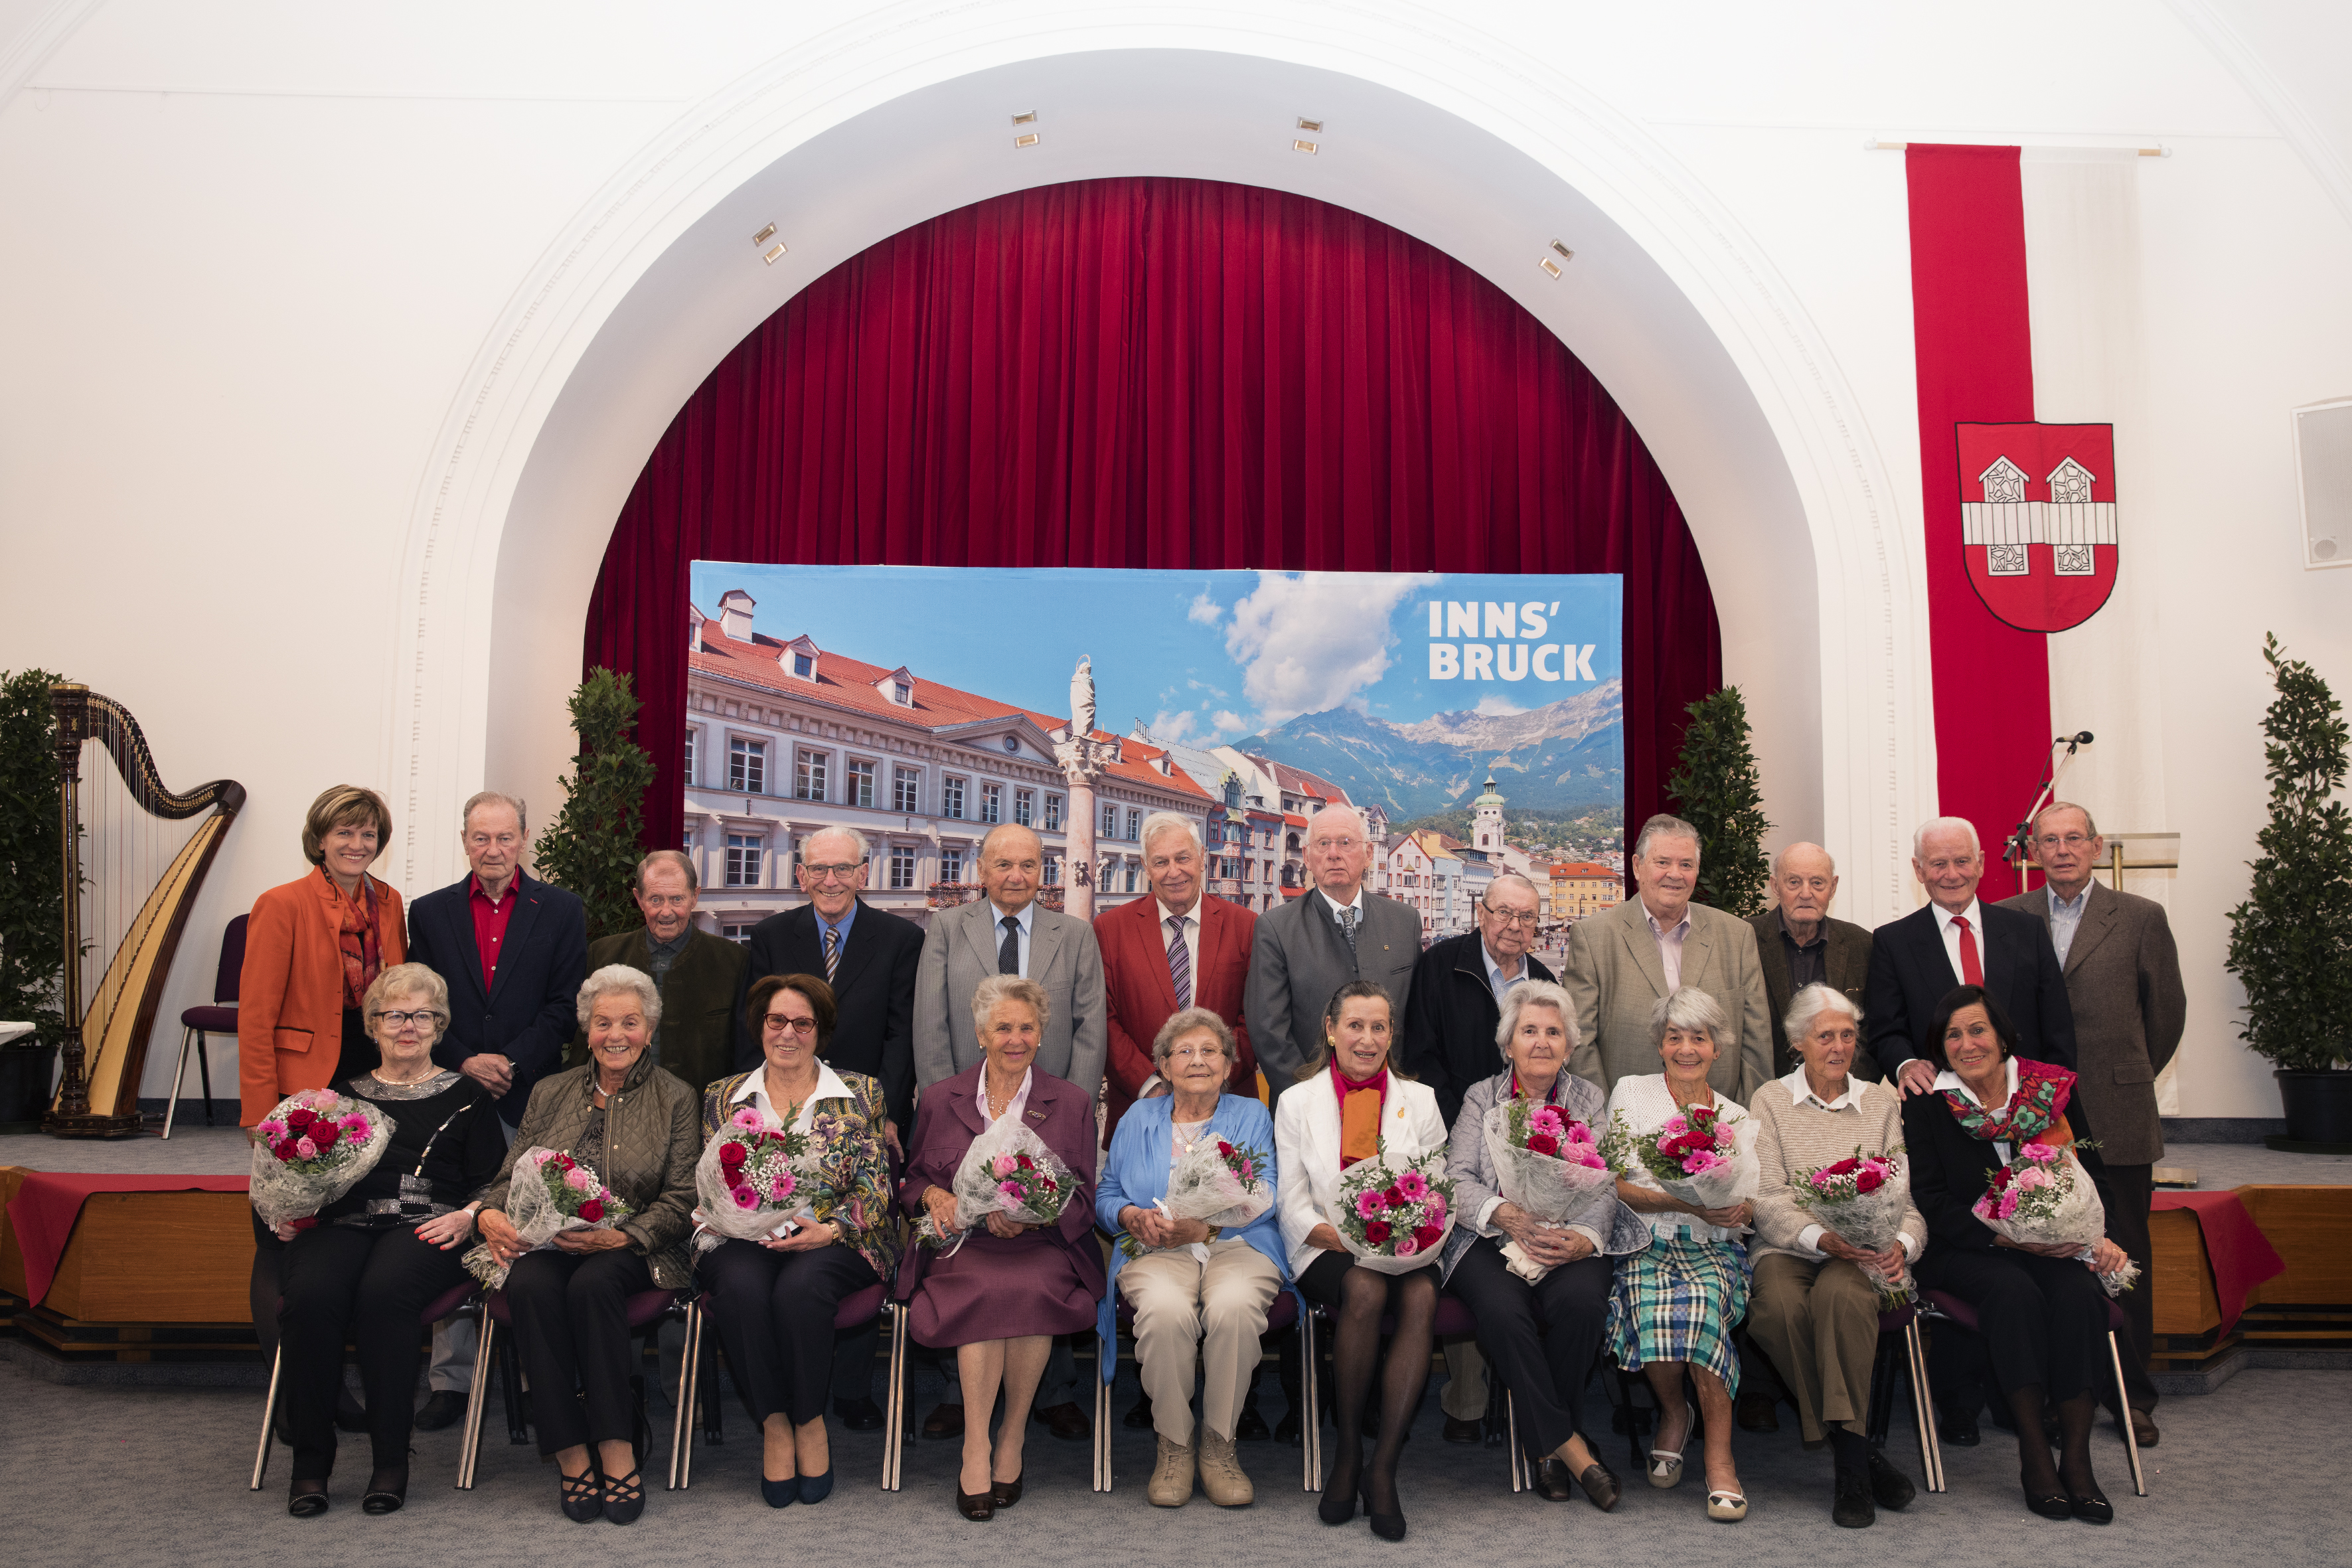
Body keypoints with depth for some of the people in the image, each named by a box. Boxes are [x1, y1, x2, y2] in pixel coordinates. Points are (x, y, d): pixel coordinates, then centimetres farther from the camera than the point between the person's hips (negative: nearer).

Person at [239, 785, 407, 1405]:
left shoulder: (389, 905, 9)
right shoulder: (283, 905, -7)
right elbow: (256, 1017, -8)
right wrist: (263, 1115, -13)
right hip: (303, 1093, -5)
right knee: (286, 1248, 3)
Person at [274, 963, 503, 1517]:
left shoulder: (465, 1097, 17)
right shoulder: (342, 1094, 25)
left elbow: (492, 1183, 9)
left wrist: (468, 1217, -10)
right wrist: (289, 1215, -2)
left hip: (424, 1227, -2)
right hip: (342, 1223, 2)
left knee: (383, 1291, -35)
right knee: (309, 1296, -31)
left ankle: (391, 1460, -21)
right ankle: (311, 1459, -14)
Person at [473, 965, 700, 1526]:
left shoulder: (676, 1100, 7)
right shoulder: (551, 1093, 18)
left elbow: (680, 1204, 0)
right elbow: (511, 1176, 15)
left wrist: (616, 1236, -17)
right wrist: (490, 1215, -9)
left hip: (634, 1251, -3)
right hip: (547, 1243, 3)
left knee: (593, 1282, -36)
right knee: (530, 1285, -32)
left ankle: (617, 1450, -26)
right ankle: (570, 1453, -25)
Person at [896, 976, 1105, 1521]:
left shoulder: (1073, 1103, 12)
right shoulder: (939, 1099, 15)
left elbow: (1083, 1199, 8)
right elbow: (912, 1179, 20)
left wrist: (1032, 1214, -12)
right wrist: (933, 1195, -4)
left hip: (1043, 1246, 0)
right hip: (962, 1248, 0)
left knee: (1030, 1289, -34)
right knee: (986, 1291, -34)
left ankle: (1011, 1439, -15)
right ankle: (978, 1448, -23)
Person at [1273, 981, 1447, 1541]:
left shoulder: (1419, 1101, 14)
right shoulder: (1297, 1101, 9)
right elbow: (1292, 1205, 2)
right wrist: (1338, 1236, -17)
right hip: (1329, 1249, -1)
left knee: (1422, 1295, -33)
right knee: (1365, 1289, -35)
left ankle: (1383, 1469, -26)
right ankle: (1346, 1450, -17)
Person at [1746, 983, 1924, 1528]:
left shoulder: (1882, 1102, 15)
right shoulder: (1770, 1101, 9)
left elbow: (1906, 1193, 8)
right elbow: (1768, 1198, -2)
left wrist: (1902, 1244, -15)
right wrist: (1821, 1237, -21)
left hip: (1863, 1253, 0)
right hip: (1787, 1247, 0)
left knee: (1839, 1293, -37)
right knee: (1781, 1303, -35)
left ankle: (1850, 1463, -29)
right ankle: (1859, 1454, -22)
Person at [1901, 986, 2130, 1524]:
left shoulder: (2053, 1091, 6)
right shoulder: (1927, 1104, -2)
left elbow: (2094, 1177, 9)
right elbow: (1932, 1203, -8)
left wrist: (2099, 1237, -11)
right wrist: (2008, 1238, -20)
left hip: (2054, 1246, 2)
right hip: (1963, 1251, -2)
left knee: (2079, 1292, -30)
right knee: (2014, 1289, -33)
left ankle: (2077, 1458, -23)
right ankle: (2033, 1456, -25)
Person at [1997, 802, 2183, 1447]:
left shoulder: (2141, 919, 4)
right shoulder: (2003, 920, 5)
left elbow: (2167, 1010, 12)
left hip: (2117, 1121, 0)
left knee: (2125, 1258, 6)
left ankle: (2133, 1396, 19)